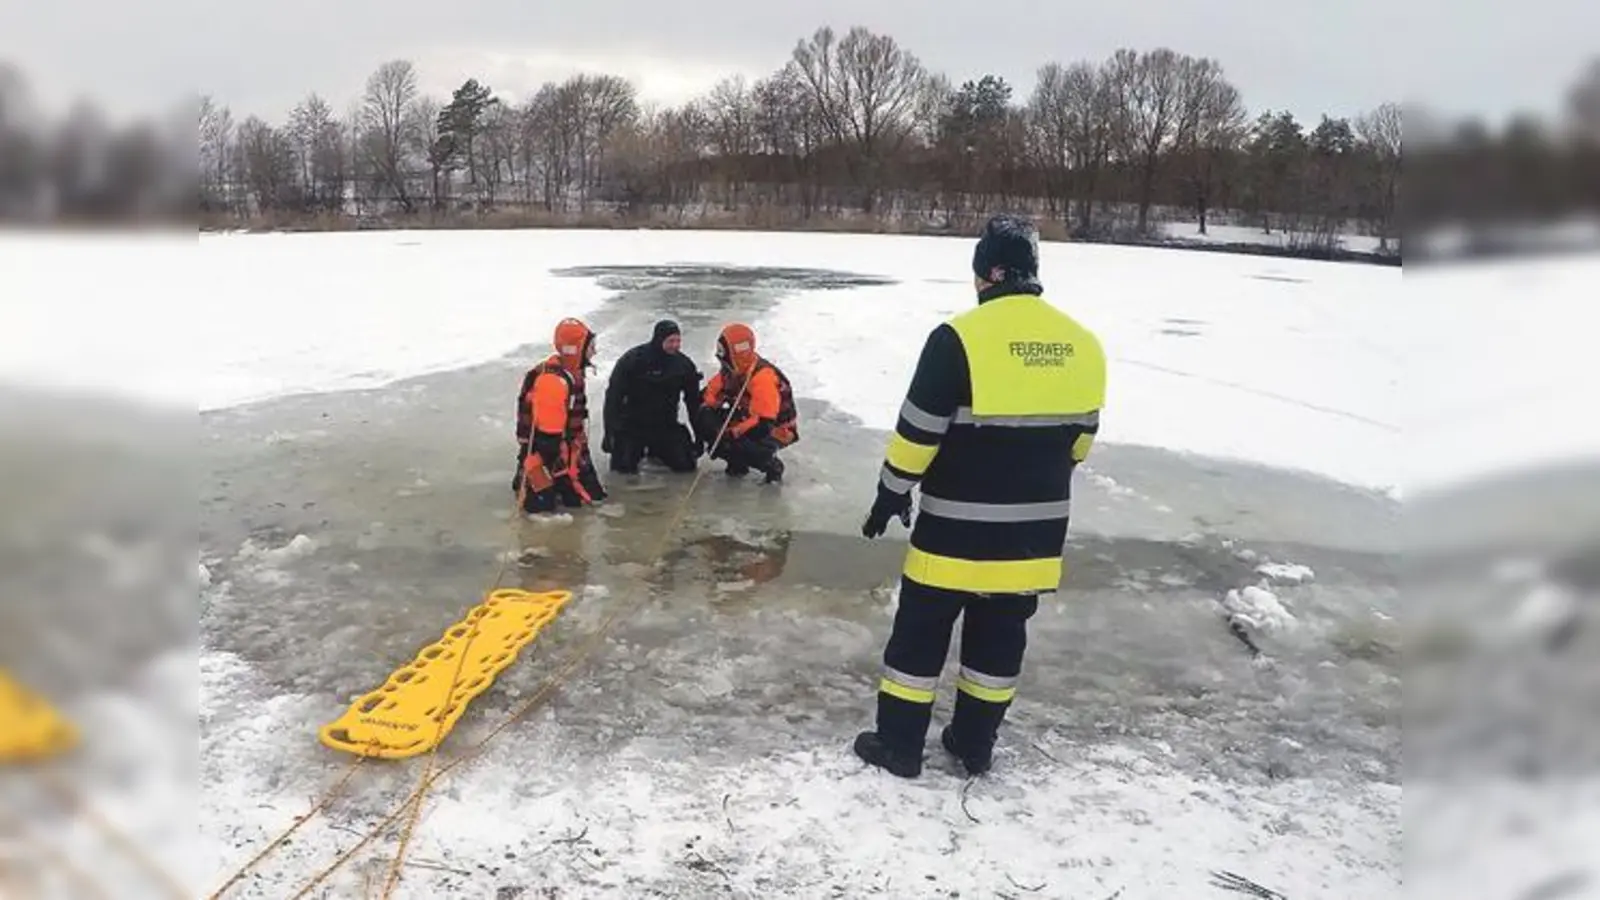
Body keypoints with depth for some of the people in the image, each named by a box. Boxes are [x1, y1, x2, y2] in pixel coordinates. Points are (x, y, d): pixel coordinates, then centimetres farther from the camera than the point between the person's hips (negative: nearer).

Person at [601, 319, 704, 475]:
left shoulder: (684, 364, -5)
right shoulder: (632, 360, -18)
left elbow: (693, 400, 5)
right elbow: (613, 396, -15)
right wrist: (610, 433, -19)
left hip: (666, 425, 4)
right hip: (632, 423, -3)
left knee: (686, 464, -5)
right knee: (625, 465, -17)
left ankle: (656, 449, 25)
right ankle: (637, 448, 19)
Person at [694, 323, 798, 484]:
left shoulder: (763, 377, -32)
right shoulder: (731, 370, -5)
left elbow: (763, 423, -36)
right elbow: (711, 392, 9)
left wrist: (732, 433, -37)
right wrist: (705, 411, -11)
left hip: (776, 429, -8)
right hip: (746, 420, 8)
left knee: (740, 446, -35)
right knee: (704, 421, -6)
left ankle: (773, 467, -3)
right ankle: (738, 463, 6)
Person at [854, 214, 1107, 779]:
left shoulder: (960, 338, -17)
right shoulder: (1083, 345, 0)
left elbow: (917, 434, -14)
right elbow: (1080, 438, 10)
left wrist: (891, 494, -1)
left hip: (957, 530, -5)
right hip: (1035, 532, 5)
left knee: (921, 632, 10)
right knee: (1000, 637, 18)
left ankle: (899, 746, 20)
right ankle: (975, 746, 31)